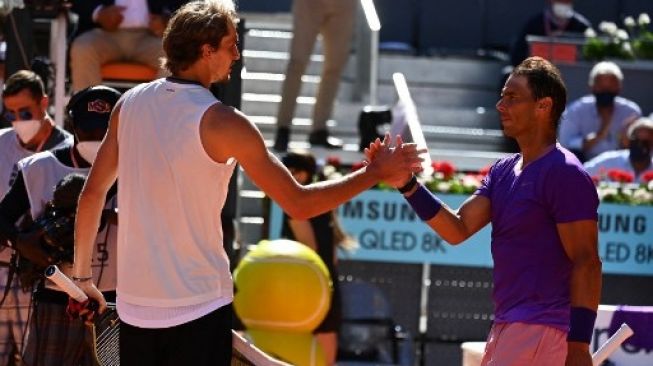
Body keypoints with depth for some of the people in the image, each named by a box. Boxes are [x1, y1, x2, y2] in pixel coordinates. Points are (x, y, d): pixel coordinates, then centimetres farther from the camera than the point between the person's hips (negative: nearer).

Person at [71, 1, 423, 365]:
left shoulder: (130, 104, 4)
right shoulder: (222, 123, -12)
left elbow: (93, 193, 9)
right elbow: (298, 203, -10)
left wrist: (83, 274, 20)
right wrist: (375, 173, 0)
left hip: (134, 304, 5)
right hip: (198, 308, -5)